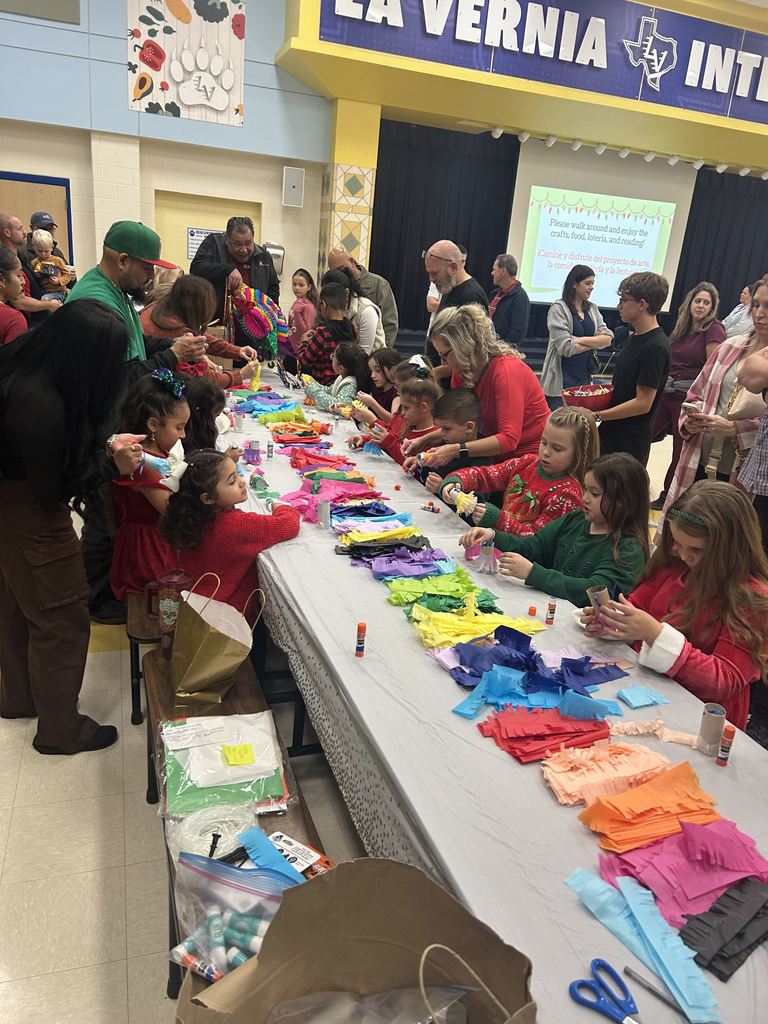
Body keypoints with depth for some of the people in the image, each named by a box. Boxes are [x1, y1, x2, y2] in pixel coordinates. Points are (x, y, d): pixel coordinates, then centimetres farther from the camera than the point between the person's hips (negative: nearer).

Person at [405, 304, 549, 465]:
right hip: (495, 455, 7)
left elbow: (509, 439, -29)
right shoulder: (461, 373, 0)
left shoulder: (507, 370, -22)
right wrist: (426, 440, -7)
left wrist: (456, 450, -34)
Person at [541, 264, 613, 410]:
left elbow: (608, 339, 0)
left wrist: (580, 339, -13)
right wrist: (596, 342, -3)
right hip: (562, 380, -5)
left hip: (585, 377, 6)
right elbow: (566, 347, -16)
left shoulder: (592, 308, 12)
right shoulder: (558, 308, -7)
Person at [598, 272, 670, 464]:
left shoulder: (655, 348, -18)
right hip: (610, 434, 9)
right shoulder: (635, 337, 10)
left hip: (629, 444, -9)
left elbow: (643, 403, -20)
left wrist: (596, 415, -18)